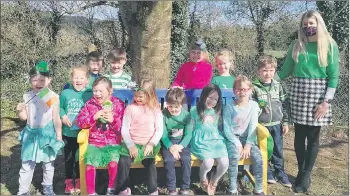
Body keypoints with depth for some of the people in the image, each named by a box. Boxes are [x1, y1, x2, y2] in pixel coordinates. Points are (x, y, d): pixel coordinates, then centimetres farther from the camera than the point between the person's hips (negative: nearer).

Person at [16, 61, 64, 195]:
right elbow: (24, 117, 6)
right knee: (26, 165, 9)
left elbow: (56, 119, -7)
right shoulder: (27, 96, -1)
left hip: (47, 134, -2)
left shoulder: (53, 97, -12)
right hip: (31, 134, 3)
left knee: (48, 164, 14)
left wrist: (59, 137, -5)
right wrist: (19, 111, -16)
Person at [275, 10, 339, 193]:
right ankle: (301, 172, 19)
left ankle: (306, 175, 13)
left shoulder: (330, 45, 0)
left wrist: (326, 101, -10)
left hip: (319, 93, -2)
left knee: (313, 136, 2)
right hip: (298, 91, 2)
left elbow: (334, 76, -3)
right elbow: (285, 71, 10)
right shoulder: (296, 45, 8)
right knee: (299, 134, 4)